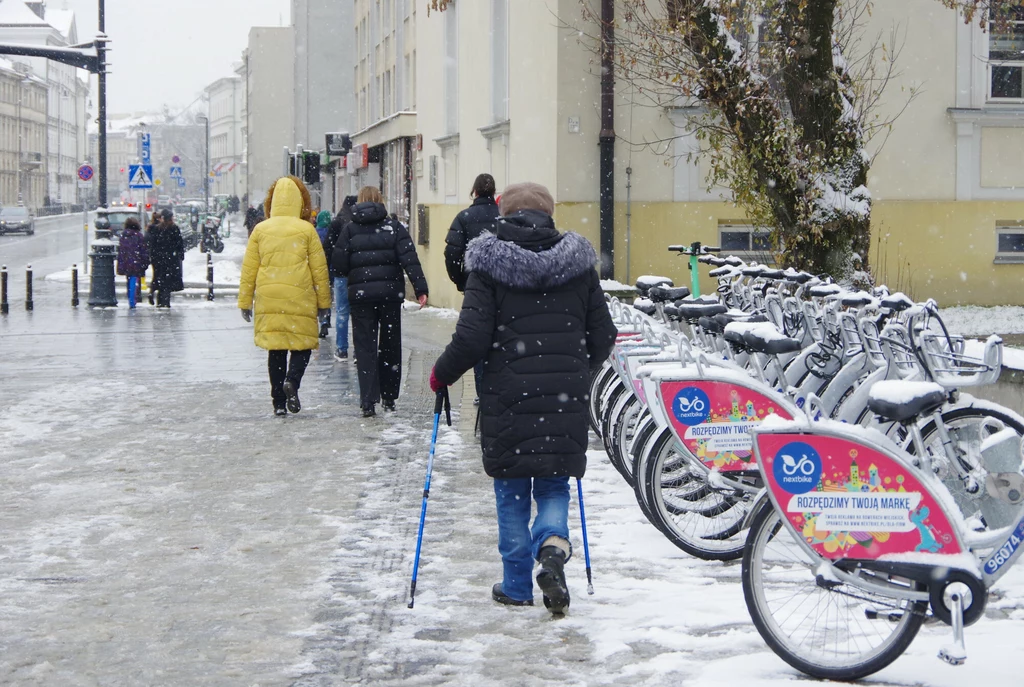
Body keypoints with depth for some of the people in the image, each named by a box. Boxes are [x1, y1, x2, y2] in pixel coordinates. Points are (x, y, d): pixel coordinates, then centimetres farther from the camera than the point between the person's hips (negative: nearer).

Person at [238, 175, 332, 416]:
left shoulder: (260, 230, 5)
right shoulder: (306, 230, -1)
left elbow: (248, 269, 6)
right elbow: (319, 269, 2)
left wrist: (245, 302, 14)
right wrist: (323, 302, 11)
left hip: (268, 300, 2)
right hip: (300, 299, -2)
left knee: (275, 349, 8)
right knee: (303, 343, 9)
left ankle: (279, 403, 7)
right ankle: (292, 380, -18)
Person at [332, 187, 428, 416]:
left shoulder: (350, 230, 2)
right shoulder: (394, 228, 2)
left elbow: (339, 265, -3)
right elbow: (410, 260, -8)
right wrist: (420, 289, -11)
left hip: (360, 295, -1)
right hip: (390, 293, 1)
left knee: (365, 348, 1)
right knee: (390, 346, 13)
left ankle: (368, 401, -10)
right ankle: (389, 397, 20)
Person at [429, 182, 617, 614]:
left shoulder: (488, 266, -4)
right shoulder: (578, 265, 5)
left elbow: (472, 338, -11)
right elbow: (603, 337, 8)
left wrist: (441, 375, 6)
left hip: (508, 395, -2)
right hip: (565, 400, 2)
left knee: (511, 492, 10)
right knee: (554, 484, 14)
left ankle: (517, 586, 16)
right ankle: (552, 543, -15)